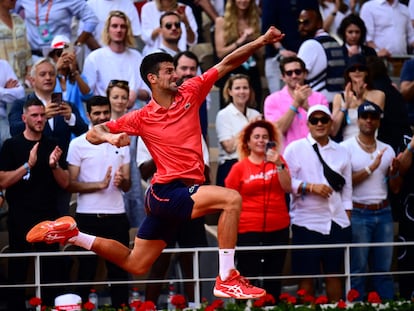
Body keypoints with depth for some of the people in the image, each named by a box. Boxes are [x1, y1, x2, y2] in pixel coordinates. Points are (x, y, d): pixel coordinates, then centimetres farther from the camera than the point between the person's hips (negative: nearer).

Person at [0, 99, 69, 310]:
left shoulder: (52, 146, 10)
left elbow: (65, 183, 6)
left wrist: (54, 165, -13)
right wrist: (28, 165, -19)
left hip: (48, 218, 3)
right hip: (20, 219, -3)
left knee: (52, 269, 0)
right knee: (17, 270, 1)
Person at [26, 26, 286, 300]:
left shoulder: (190, 93, 6)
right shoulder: (142, 118, -3)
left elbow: (226, 64, 3)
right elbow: (93, 134, 2)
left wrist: (260, 42, -8)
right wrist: (110, 137, -20)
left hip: (184, 192, 6)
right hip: (166, 192, -6)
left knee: (135, 266, 14)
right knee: (232, 199, -26)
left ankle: (73, 234, 26)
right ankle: (226, 279, -27)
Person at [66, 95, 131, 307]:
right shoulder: (78, 144, -1)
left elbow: (127, 186, 10)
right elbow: (70, 185, -6)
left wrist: (121, 180, -13)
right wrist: (100, 184, -16)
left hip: (117, 215, 3)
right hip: (88, 216, -3)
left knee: (119, 269, 4)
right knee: (86, 269, 3)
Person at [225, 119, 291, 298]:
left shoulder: (278, 161, 8)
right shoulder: (239, 168, -1)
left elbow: (288, 188, -2)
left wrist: (278, 165, -13)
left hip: (278, 229, 3)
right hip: (248, 230, -3)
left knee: (273, 279, 9)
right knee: (248, 278, -6)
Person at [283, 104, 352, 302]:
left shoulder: (341, 152, 13)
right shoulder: (295, 148, 1)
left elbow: (347, 188, 14)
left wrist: (348, 217, 7)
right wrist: (310, 187, -16)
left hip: (337, 223, 3)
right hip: (306, 222, -3)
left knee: (334, 274, 6)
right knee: (306, 276, 1)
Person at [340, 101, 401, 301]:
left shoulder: (387, 150, 13)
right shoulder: (346, 147, -2)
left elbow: (395, 189, 13)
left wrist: (394, 172, -7)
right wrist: (370, 168, -17)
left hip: (383, 213, 5)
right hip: (358, 214, -5)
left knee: (383, 269, 7)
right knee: (357, 269, -3)